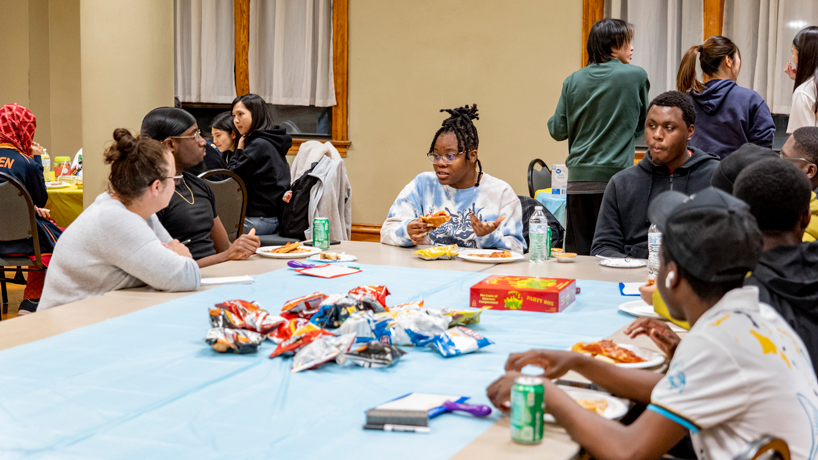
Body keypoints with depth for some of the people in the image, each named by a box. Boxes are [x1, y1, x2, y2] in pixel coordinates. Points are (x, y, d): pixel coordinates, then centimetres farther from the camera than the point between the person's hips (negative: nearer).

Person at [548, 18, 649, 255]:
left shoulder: (573, 81, 5)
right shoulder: (636, 76, -2)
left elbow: (557, 130, 6)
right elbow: (642, 125, 10)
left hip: (579, 177, 3)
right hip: (615, 173, -3)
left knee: (577, 252, 5)